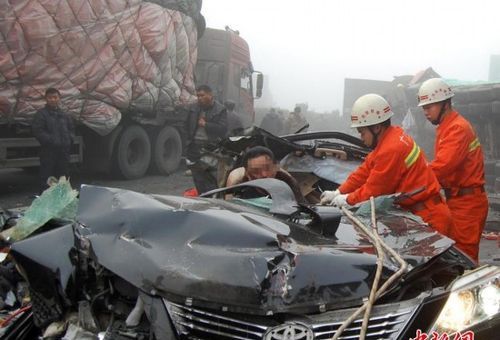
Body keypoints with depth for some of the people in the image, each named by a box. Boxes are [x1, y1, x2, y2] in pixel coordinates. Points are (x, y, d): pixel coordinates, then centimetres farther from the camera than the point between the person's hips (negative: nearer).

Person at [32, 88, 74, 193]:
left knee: (64, 177, 12)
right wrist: (51, 140, -17)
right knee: (46, 177, -4)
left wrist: (69, 140, 1)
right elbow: (38, 131, -10)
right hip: (48, 150, -5)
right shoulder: (41, 114, -2)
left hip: (64, 150, 6)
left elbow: (71, 129, 20)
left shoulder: (64, 115, 16)